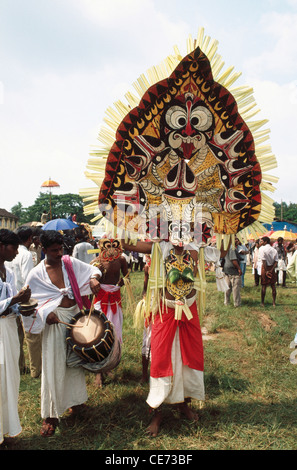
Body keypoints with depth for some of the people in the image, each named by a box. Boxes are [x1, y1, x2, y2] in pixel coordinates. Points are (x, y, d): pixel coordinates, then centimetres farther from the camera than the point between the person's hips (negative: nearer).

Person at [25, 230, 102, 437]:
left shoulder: (70, 263, 0)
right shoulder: (36, 274, -8)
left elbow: (93, 269, 6)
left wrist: (94, 278, -17)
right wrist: (46, 313, -22)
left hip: (74, 315, 4)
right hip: (55, 320, -4)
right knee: (53, 367, 0)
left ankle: (75, 400, 40)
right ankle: (51, 414, 15)